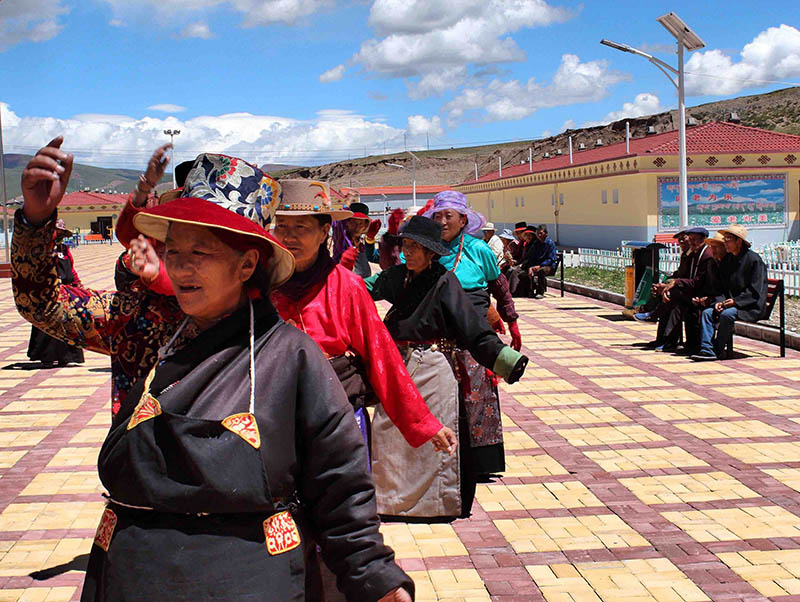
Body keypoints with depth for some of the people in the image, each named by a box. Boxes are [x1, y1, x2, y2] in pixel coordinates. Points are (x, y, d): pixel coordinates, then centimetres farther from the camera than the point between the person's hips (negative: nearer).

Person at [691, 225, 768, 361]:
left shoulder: (754, 259, -9)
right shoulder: (726, 260, 12)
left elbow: (755, 291, -13)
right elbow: (722, 287, 15)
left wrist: (735, 301, -20)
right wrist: (720, 301, -6)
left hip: (751, 307, -7)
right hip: (730, 303, 7)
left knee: (727, 314, -31)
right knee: (707, 313, -14)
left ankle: (717, 350, -18)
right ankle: (707, 350, -22)